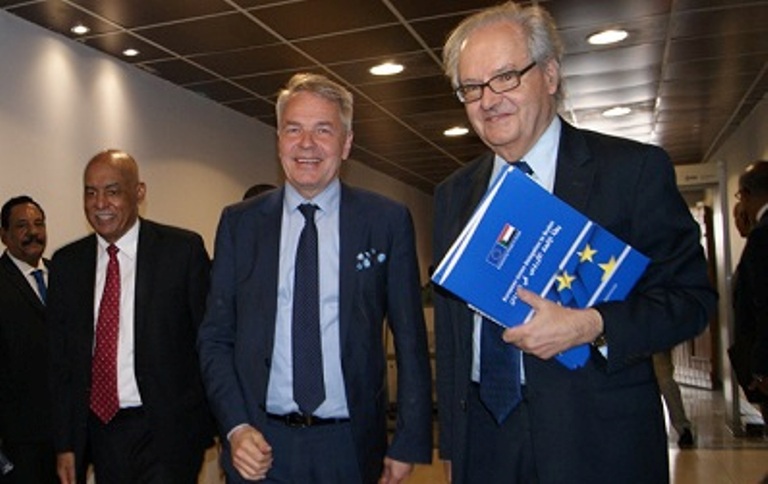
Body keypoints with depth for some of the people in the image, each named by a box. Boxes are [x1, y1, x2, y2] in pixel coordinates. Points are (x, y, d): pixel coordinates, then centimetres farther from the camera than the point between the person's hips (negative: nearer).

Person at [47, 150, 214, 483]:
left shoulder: (183, 249, -6)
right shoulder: (66, 263, 7)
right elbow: (60, 360, 10)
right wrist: (65, 443, 7)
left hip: (167, 430, -4)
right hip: (100, 428, 4)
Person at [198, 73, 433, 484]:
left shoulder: (388, 221, -3)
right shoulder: (239, 222, 2)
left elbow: (410, 340, -1)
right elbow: (215, 337, 4)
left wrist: (409, 442, -3)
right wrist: (235, 428, -8)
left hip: (350, 449, 0)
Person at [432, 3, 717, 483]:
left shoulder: (636, 168, -6)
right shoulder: (452, 195, 7)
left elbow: (691, 296, -6)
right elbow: (450, 325, 10)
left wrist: (591, 326, -22)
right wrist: (452, 444, 9)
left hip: (599, 443, -3)